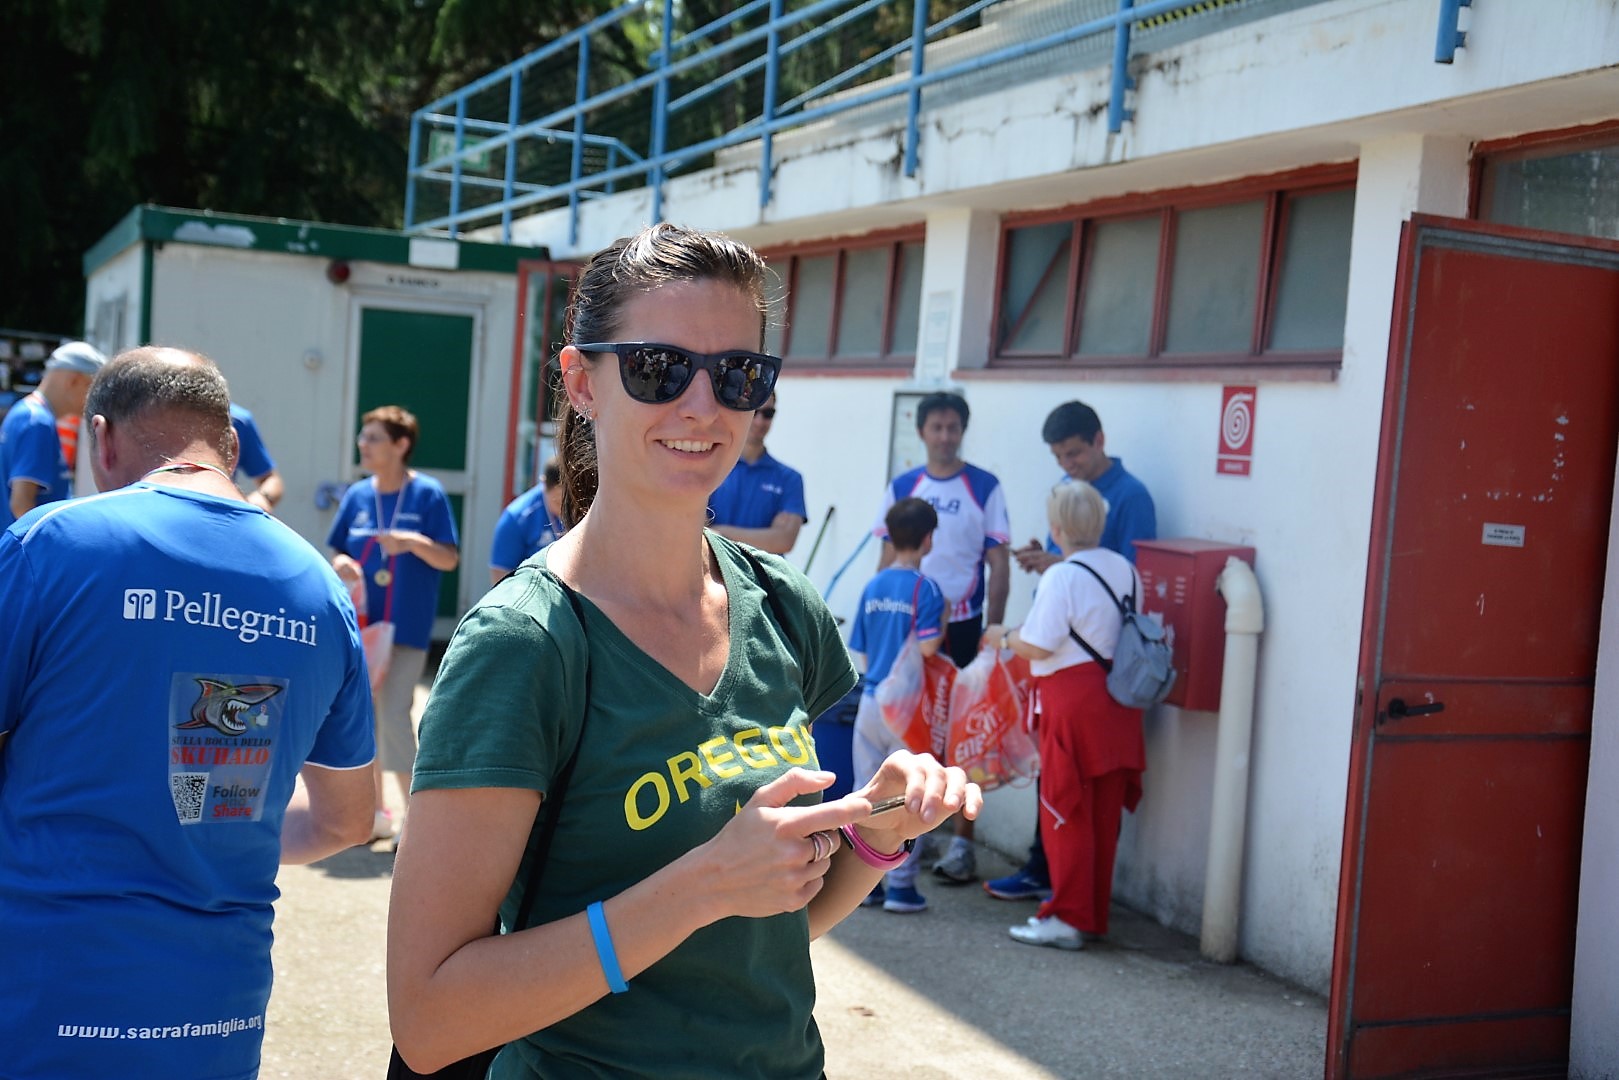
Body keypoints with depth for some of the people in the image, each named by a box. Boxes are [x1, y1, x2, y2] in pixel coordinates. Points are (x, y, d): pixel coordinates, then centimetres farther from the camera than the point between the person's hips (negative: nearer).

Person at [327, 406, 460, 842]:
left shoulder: (428, 494, -6)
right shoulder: (357, 496, 6)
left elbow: (450, 559, -6)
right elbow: (337, 553, 12)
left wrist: (414, 542, -23)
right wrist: (341, 565, -10)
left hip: (407, 626, -5)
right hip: (362, 622, 5)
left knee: (393, 714, -12)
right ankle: (377, 811, 23)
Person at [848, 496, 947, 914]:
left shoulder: (873, 587, 5)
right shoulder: (926, 589, -11)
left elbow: (861, 650, 9)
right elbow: (928, 648, -21)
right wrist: (943, 625, -2)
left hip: (871, 702, 5)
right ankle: (900, 885, 4)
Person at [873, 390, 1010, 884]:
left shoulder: (985, 487, -1)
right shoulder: (902, 486, 7)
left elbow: (999, 562, -1)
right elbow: (888, 559, 10)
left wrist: (994, 627, -7)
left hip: (962, 625, -3)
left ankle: (962, 841, 6)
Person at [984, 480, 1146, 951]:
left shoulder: (1061, 577, -15)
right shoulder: (1125, 570, 7)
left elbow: (1038, 647, -17)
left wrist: (1003, 636, 3)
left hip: (1072, 699, -7)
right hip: (1118, 699, 7)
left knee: (1065, 814, 1)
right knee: (1104, 815, 13)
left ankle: (1068, 918, 5)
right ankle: (1094, 914, 21)